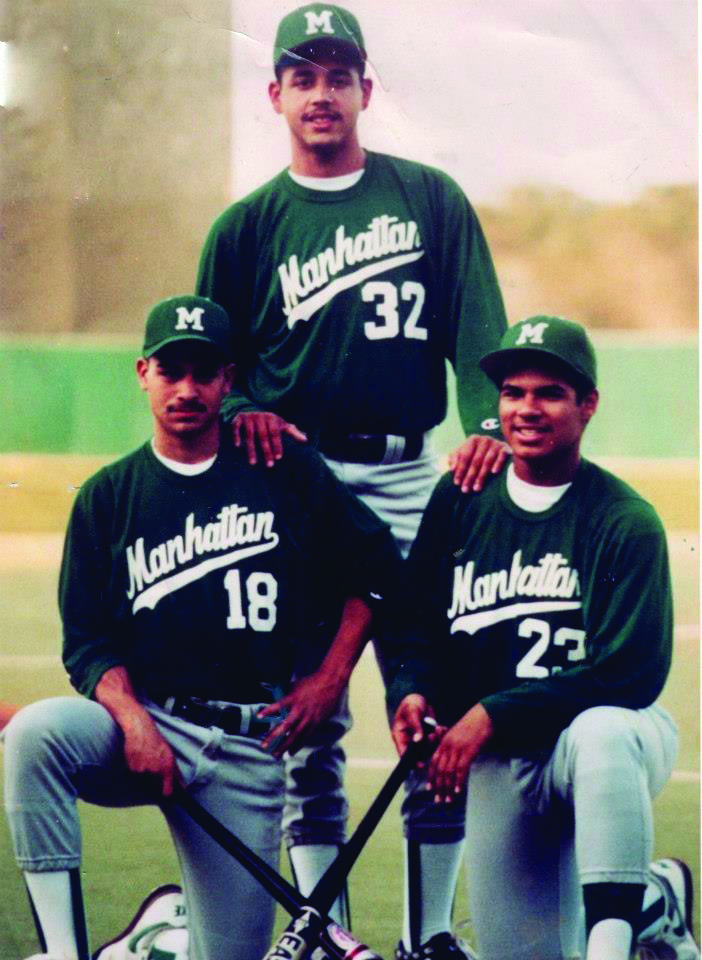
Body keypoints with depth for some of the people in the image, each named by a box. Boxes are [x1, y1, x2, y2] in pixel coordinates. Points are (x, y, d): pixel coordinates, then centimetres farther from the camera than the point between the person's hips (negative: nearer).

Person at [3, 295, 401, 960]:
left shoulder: (284, 469, 5)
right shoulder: (107, 497, 6)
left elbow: (373, 563, 11)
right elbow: (87, 641, 2)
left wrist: (329, 678, 1)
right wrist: (132, 720, -17)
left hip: (247, 747, 0)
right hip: (145, 723, 0)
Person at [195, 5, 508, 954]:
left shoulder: (432, 199, 9)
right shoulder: (247, 226, 9)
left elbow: (477, 329, 2)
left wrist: (487, 423, -15)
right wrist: (241, 413, -10)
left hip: (411, 475, 0)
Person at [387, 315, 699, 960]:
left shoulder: (625, 521, -8)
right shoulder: (460, 501, 6)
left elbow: (631, 672, -17)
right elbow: (417, 622, 12)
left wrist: (492, 714, -21)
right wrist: (412, 693, -10)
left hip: (607, 729, -4)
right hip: (495, 765, 4)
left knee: (600, 734, -42)